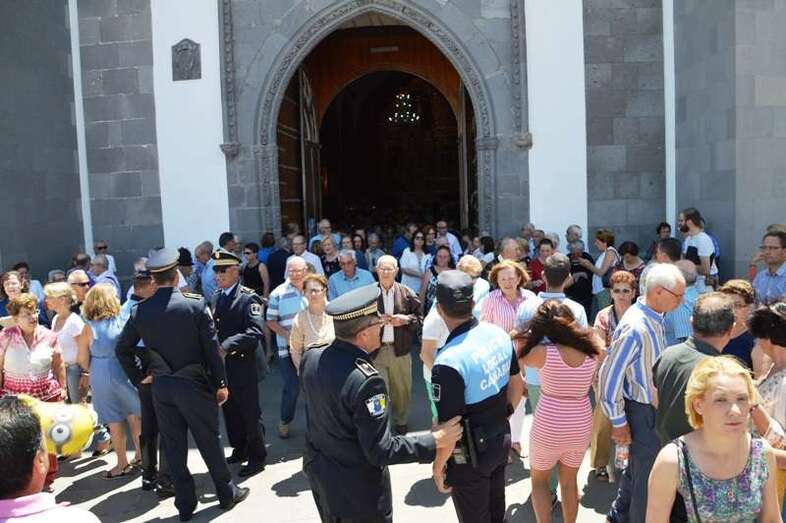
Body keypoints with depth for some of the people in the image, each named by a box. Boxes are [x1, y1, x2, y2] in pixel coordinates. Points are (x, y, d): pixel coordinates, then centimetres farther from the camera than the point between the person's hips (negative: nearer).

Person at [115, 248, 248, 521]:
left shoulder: (140, 311, -3)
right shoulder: (195, 303, -13)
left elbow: (122, 349, 4)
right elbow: (212, 347, -11)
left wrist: (137, 379, 15)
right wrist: (220, 383, -2)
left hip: (160, 386, 3)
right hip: (193, 383, -3)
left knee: (173, 445, 13)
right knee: (209, 440, 11)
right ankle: (227, 493, 26)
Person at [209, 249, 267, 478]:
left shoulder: (248, 298, -12)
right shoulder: (216, 297, 10)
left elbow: (256, 331, -22)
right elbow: (214, 327, 16)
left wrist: (227, 346, -27)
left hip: (242, 365, -7)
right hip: (221, 363, 7)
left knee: (250, 412, 3)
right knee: (229, 410, 17)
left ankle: (257, 457, 17)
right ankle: (239, 449, 34)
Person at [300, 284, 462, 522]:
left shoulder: (310, 357, -10)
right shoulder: (365, 380, -33)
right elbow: (380, 451, -27)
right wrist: (435, 441, -20)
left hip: (318, 471, 7)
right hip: (356, 488, -7)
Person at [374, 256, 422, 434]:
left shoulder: (407, 293, -1)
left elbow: (420, 319, 2)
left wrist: (406, 319, -15)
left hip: (400, 350, 2)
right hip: (376, 351, -2)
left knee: (402, 390, 16)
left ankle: (401, 422, 38)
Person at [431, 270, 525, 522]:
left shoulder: (448, 361, -32)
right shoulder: (500, 334, -9)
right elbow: (518, 385, 6)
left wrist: (438, 466, -9)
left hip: (470, 454, -6)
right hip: (502, 439, 6)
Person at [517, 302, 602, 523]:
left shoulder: (542, 352, -20)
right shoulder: (592, 350, -9)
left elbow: (520, 357, 2)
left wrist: (527, 334, 11)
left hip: (549, 428, -3)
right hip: (580, 426, 4)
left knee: (539, 480, 21)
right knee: (569, 481, 24)